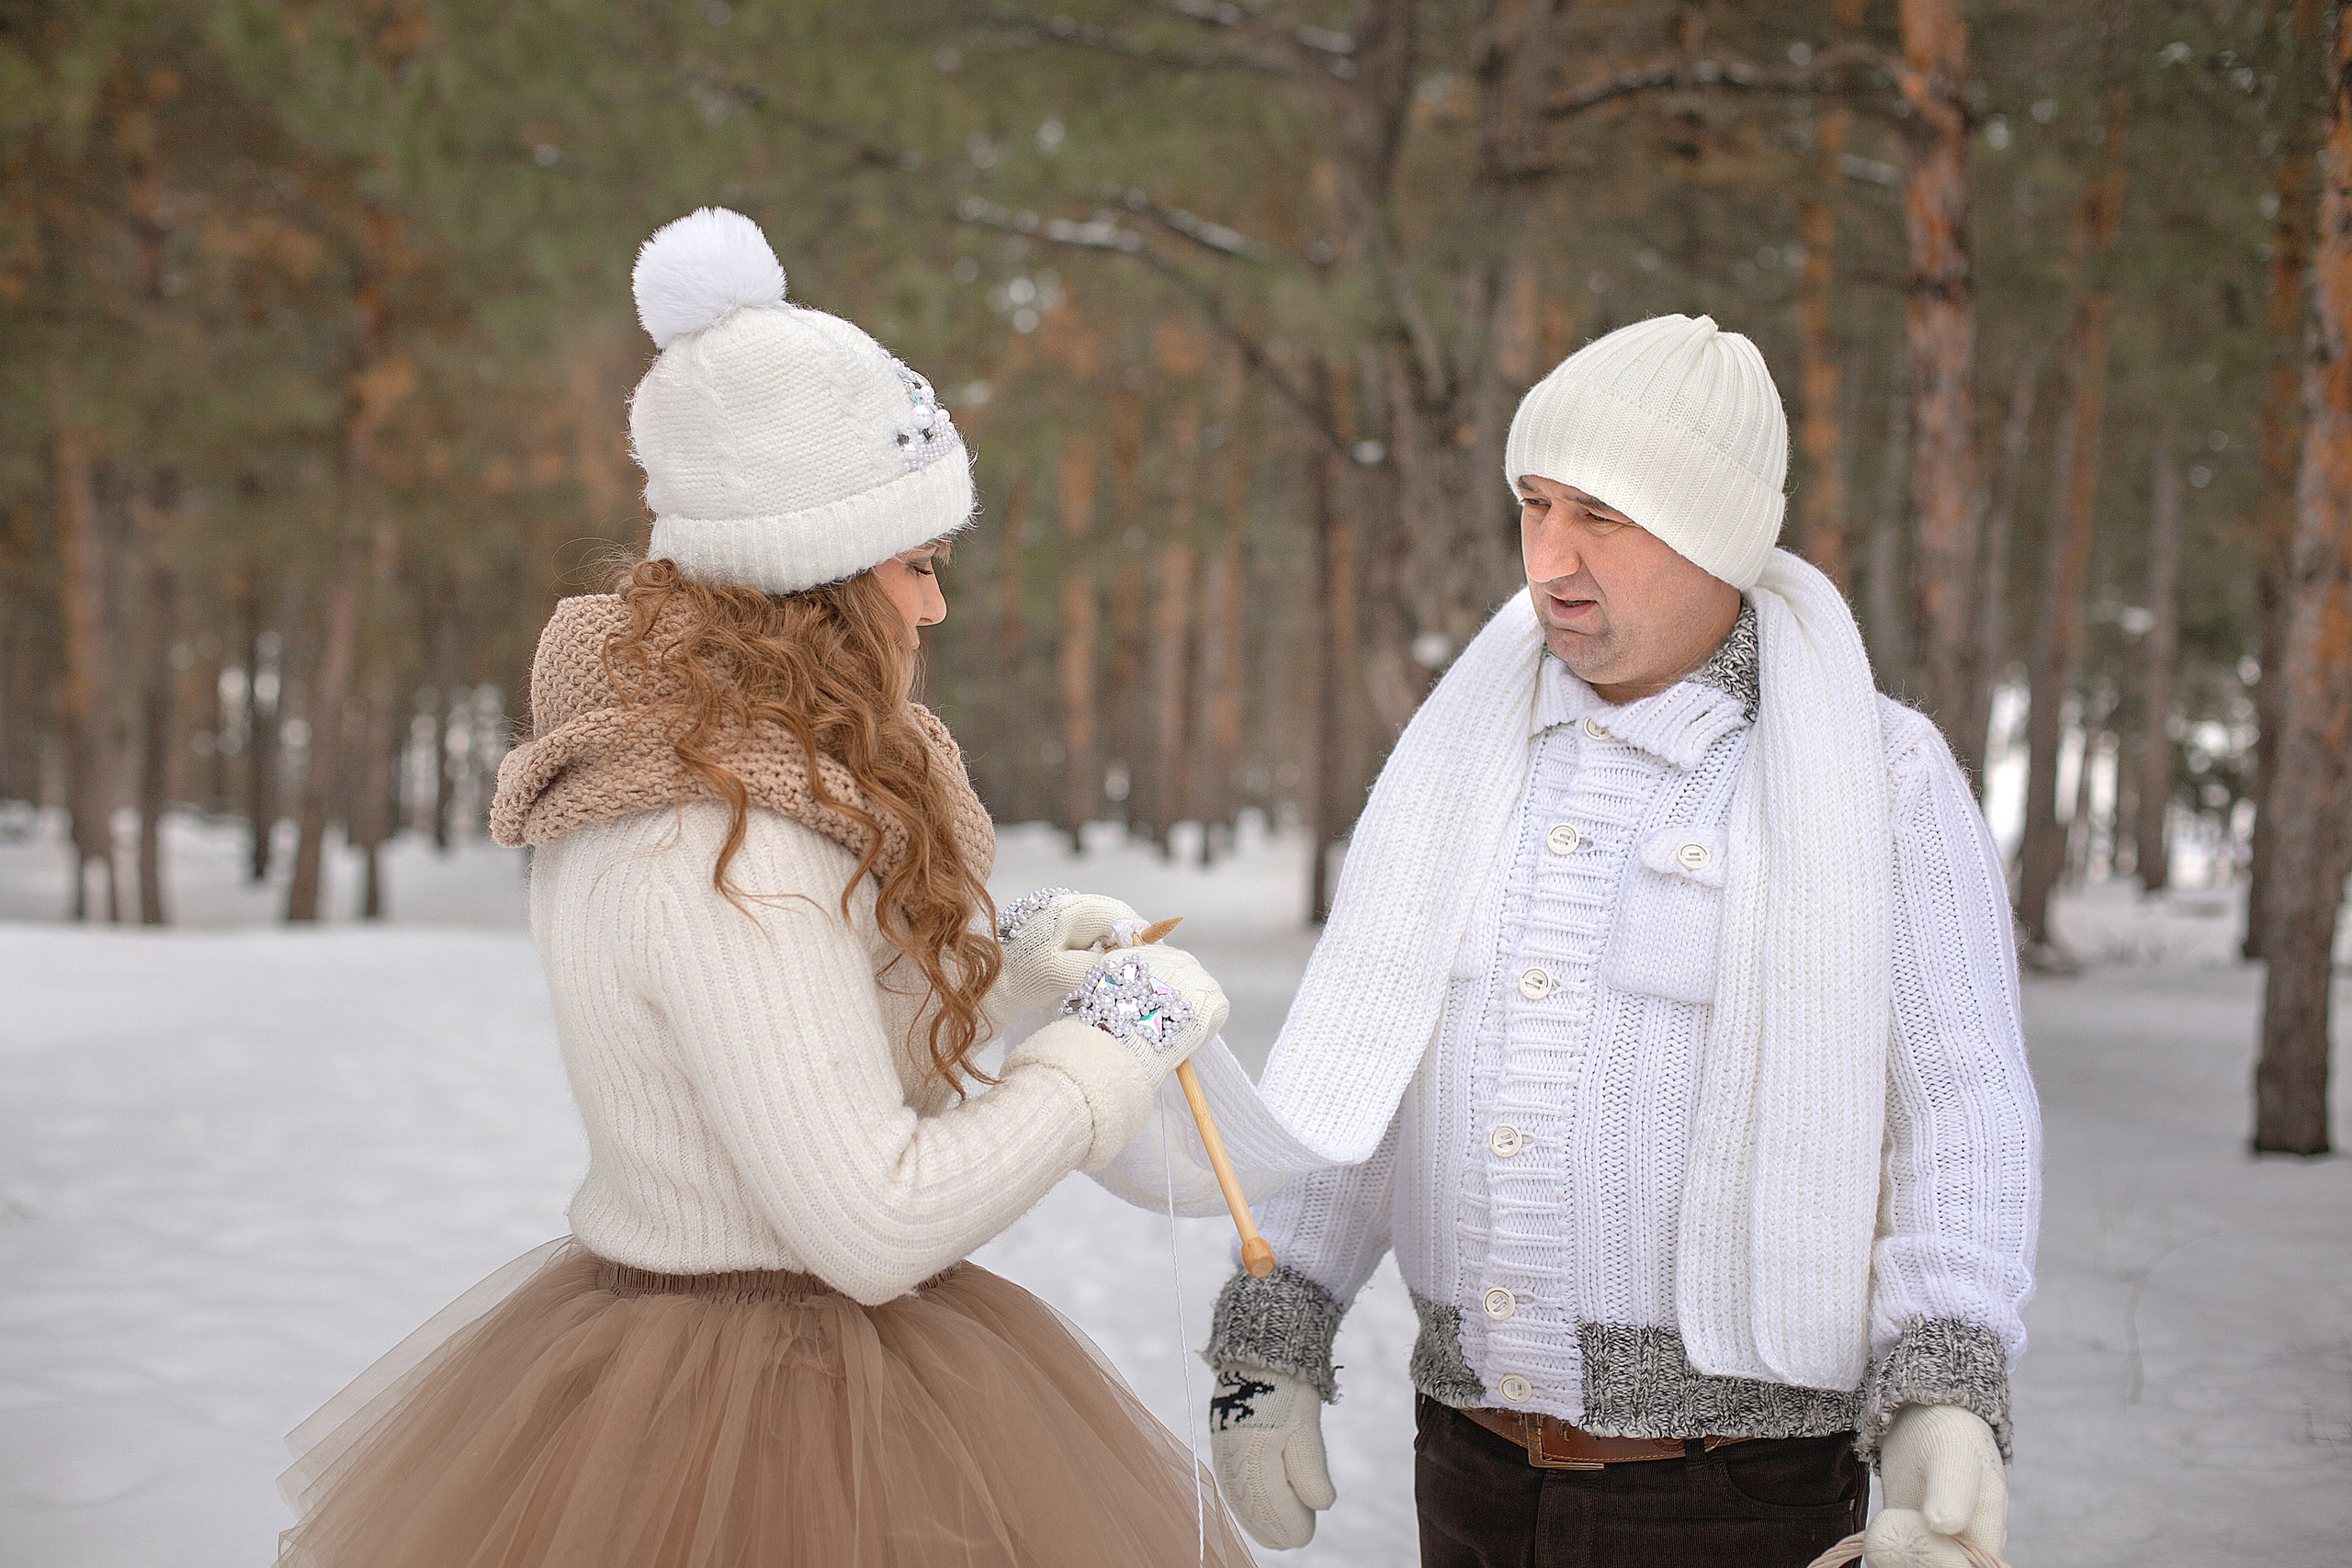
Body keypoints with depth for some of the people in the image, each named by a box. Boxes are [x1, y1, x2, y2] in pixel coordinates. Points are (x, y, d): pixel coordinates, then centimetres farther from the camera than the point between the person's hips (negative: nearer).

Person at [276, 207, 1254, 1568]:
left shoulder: (636, 767, 3)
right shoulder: (732, 850, -26)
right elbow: (877, 1227, -26)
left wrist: (1000, 963, 11)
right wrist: (1118, 1045, -15)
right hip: (789, 1430, -10)